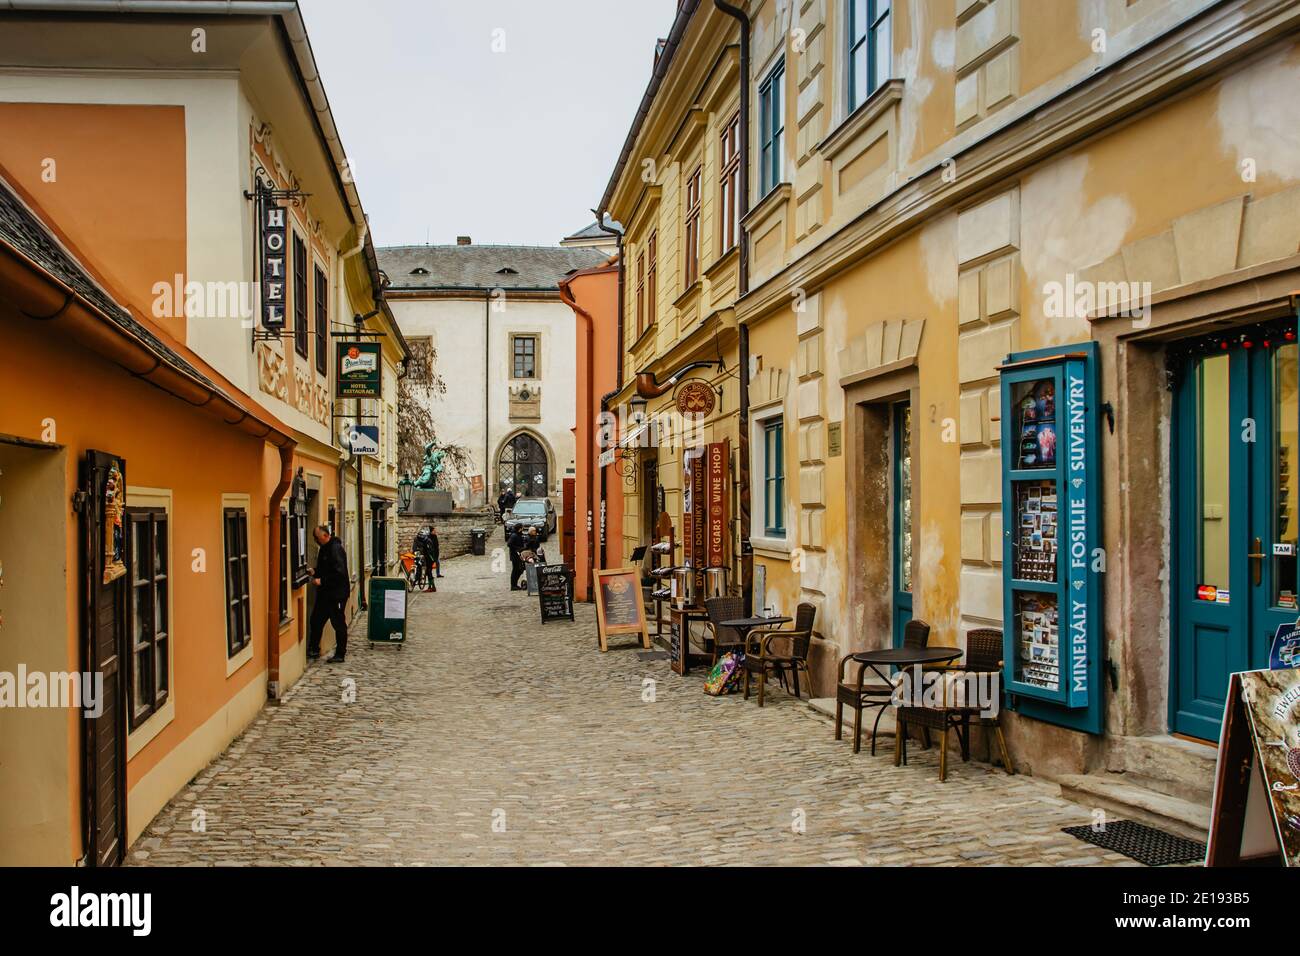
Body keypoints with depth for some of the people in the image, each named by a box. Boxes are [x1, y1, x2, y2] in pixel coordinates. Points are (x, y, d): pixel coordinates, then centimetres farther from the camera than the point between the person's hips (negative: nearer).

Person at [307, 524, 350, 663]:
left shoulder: (336, 549, -20)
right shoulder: (325, 548, 11)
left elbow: (339, 573, -27)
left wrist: (322, 581, -21)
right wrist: (315, 572, 5)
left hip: (337, 593, -10)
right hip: (325, 593, 10)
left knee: (339, 623, 1)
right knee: (316, 620, 14)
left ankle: (340, 654, 9)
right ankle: (313, 650, 26)